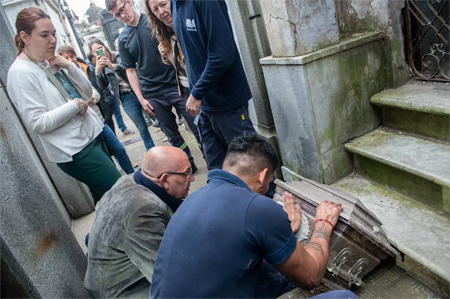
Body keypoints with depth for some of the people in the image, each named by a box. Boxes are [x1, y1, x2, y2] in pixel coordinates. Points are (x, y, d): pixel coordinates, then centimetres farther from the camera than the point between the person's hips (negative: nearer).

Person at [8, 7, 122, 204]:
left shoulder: (51, 62, 9)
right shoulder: (21, 73, -13)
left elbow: (87, 93, 10)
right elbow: (37, 123, -18)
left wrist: (70, 67, -4)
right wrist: (75, 105, -14)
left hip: (92, 136, 8)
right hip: (74, 150, -8)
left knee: (104, 198, 16)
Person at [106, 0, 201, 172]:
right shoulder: (123, 39, 7)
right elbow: (131, 70, 9)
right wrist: (141, 99, 2)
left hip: (176, 85, -2)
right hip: (153, 95, 3)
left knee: (196, 126, -1)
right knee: (172, 134, 9)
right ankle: (189, 164, 26)